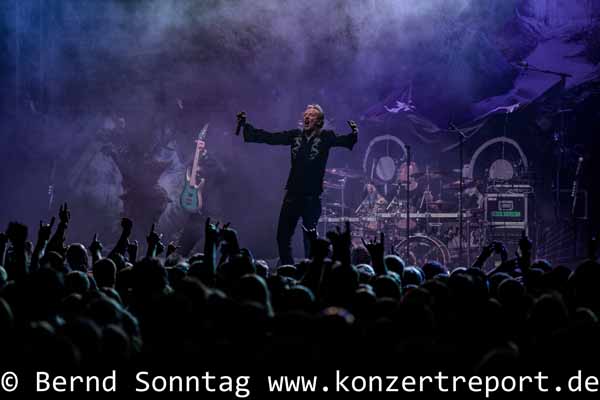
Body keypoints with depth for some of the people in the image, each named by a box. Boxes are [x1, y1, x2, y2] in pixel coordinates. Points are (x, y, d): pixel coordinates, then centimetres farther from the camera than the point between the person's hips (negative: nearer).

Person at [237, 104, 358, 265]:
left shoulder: (325, 137, 0)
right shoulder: (295, 135, 10)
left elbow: (342, 140, -14)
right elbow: (269, 137, 11)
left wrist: (353, 135, -36)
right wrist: (245, 126, 8)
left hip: (312, 197, -4)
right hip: (292, 194, 4)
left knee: (310, 239, -5)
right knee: (282, 236, 5)